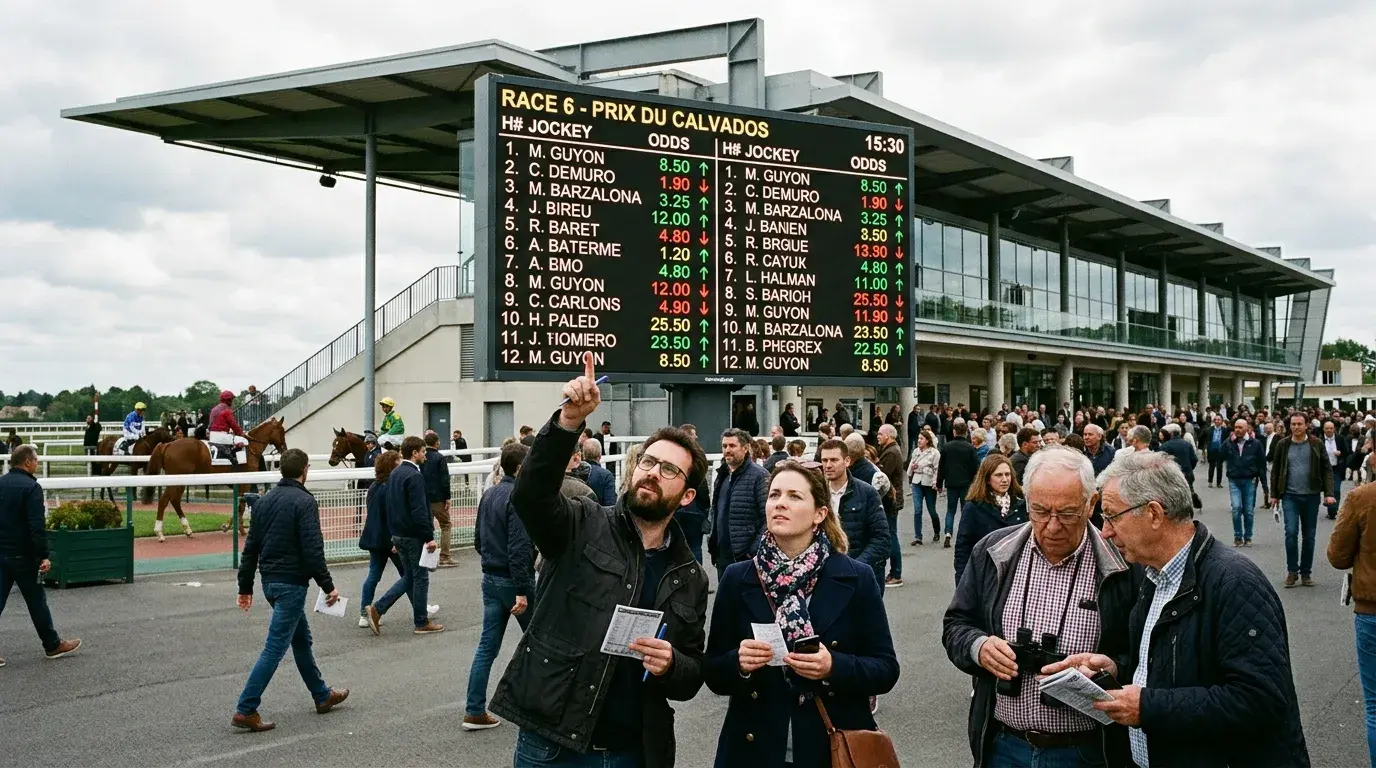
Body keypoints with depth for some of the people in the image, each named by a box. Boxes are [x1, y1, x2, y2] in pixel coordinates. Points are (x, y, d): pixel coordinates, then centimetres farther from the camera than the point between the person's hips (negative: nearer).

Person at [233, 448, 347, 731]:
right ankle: (246, 710, -5)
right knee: (275, 647, -5)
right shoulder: (304, 501, -14)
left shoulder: (265, 500, 10)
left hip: (269, 580, 9)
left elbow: (250, 546, 12)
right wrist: (328, 586, -13)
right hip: (291, 582, -9)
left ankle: (322, 696, 32)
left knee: (302, 639, 20)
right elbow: (313, 550, -20)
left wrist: (245, 586, 17)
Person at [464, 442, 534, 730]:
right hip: (513, 580, -8)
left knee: (487, 646, 7)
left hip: (490, 579, 8)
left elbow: (478, 540, 16)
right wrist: (522, 591, -23)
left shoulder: (488, 495, 9)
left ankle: (475, 711, 6)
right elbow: (519, 548, -23)